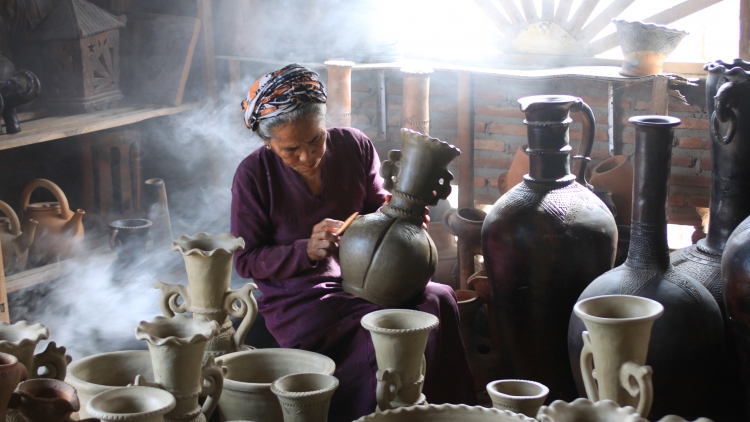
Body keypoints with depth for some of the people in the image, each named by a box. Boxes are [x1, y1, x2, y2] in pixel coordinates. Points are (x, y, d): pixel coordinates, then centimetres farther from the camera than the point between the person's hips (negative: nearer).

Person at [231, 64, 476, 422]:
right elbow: (245, 260, -5)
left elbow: (377, 209, 16)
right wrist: (307, 250, -20)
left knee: (438, 300, -25)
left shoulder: (354, 147, 1)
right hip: (299, 301, -4)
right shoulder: (254, 175, -9)